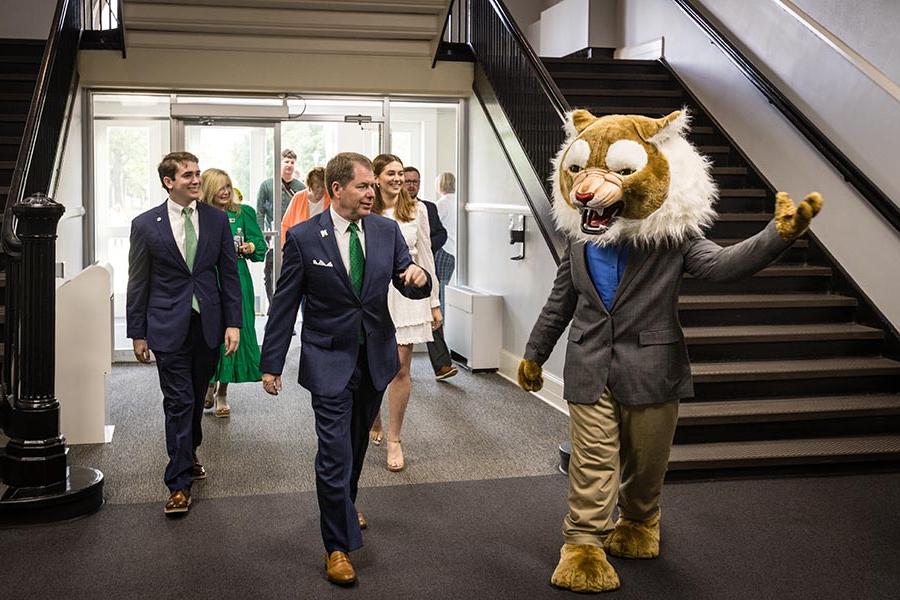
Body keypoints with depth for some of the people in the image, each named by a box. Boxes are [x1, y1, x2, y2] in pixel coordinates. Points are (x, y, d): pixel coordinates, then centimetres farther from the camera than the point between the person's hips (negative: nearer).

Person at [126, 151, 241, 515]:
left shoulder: (217, 220, 3)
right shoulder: (145, 225, -2)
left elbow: (229, 274, 5)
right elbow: (138, 283, 2)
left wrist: (233, 322, -1)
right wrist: (137, 333, 2)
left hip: (208, 324, 2)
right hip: (168, 327, -2)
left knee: (196, 398, 14)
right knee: (178, 402, -3)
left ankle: (188, 454, 37)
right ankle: (180, 482, 4)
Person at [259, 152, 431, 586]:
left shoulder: (386, 231, -1)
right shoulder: (303, 237, -11)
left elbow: (411, 288, 3)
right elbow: (284, 305, -6)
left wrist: (418, 276, -22)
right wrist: (271, 363, -5)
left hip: (375, 356, 4)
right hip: (329, 360, -4)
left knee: (357, 443, 21)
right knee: (334, 453, -6)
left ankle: (346, 501, 49)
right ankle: (338, 546, 8)